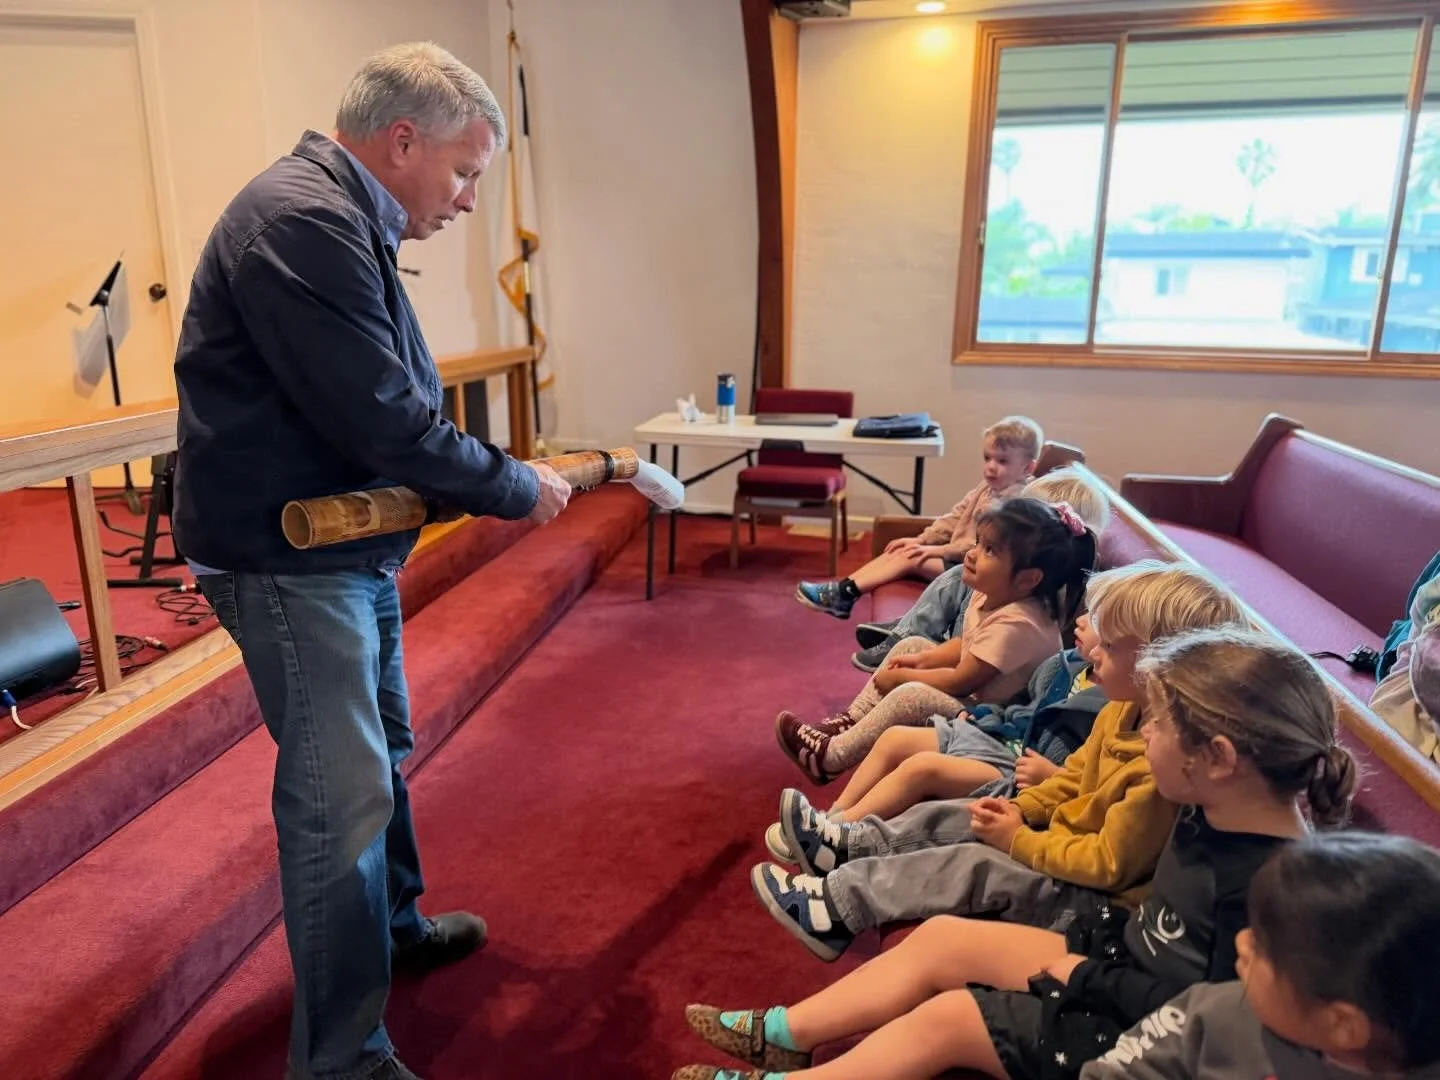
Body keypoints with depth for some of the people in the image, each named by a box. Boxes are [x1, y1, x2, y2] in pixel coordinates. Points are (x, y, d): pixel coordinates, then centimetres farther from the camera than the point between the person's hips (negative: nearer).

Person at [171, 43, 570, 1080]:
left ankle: (395, 925, 43)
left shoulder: (344, 219, 13)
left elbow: (392, 403, 15)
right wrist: (511, 487, -13)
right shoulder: (302, 220, -21)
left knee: (380, 754, 22)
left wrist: (495, 475, 6)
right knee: (342, 796, -4)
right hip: (288, 560, -11)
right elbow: (382, 420, -25)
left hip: (351, 545, 11)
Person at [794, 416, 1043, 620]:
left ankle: (845, 594, -16)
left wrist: (941, 550, -21)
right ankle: (843, 589, -9)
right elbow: (955, 519, 17)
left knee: (911, 558, -18)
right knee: (900, 551, -2)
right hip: (955, 557, 9)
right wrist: (921, 540, 6)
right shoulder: (985, 489, 13)